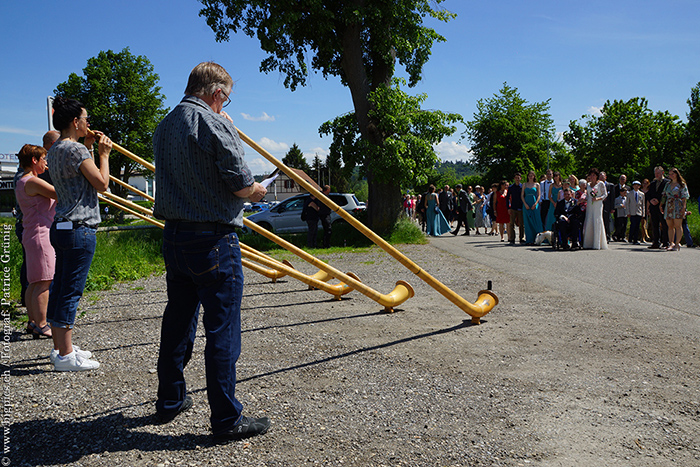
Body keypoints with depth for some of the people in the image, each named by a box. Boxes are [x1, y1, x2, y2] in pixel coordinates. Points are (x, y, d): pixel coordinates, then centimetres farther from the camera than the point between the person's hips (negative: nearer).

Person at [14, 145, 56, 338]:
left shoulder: (22, 182, 19)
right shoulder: (33, 182, -14)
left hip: (31, 235, 11)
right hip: (40, 235, -11)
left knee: (35, 282, 14)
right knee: (43, 282, -7)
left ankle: (33, 321, 21)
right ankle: (41, 326, -3)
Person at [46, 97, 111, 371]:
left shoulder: (54, 150, 17)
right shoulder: (75, 149, -13)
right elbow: (102, 184, -13)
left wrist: (88, 149, 21)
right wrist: (103, 154, 0)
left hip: (62, 227, 10)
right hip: (79, 229, -10)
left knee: (60, 289, 13)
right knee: (70, 292, -5)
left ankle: (60, 348, 23)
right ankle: (66, 356, 1)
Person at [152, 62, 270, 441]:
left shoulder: (164, 126, 12)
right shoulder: (215, 125, -13)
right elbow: (241, 184, -15)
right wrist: (257, 191, 8)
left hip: (174, 236, 8)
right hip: (212, 240, -8)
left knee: (177, 321, 18)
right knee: (222, 329, -2)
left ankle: (169, 401, 32)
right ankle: (227, 419, 6)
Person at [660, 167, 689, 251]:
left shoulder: (682, 184, 1)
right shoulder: (668, 184, 17)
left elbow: (684, 197, -4)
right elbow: (664, 196, 19)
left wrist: (683, 207, -15)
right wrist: (661, 206, 10)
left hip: (678, 206, -5)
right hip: (668, 206, 5)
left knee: (677, 226, -7)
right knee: (670, 226, 5)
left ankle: (677, 244, -8)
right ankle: (671, 243, 9)